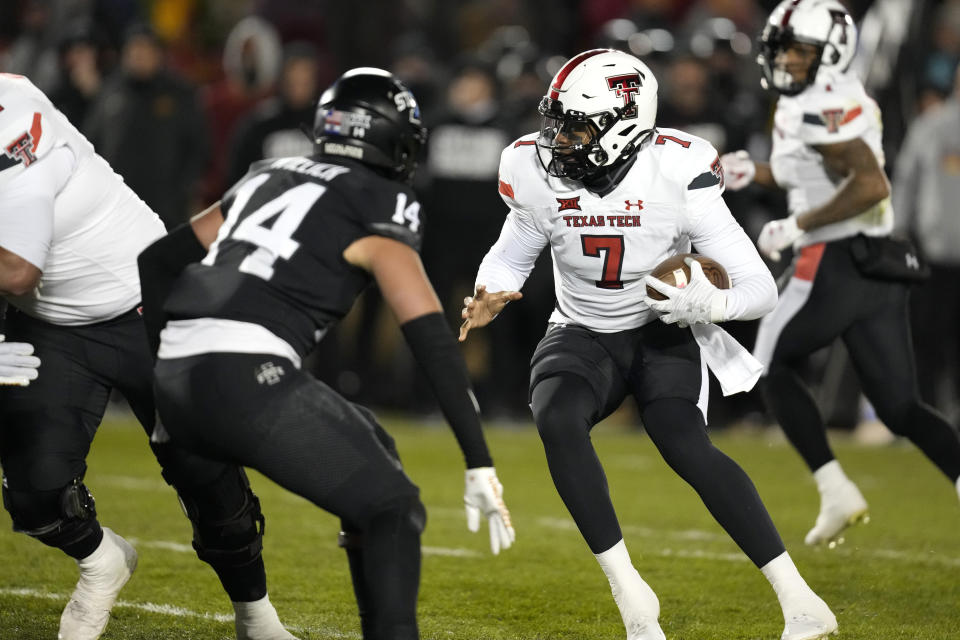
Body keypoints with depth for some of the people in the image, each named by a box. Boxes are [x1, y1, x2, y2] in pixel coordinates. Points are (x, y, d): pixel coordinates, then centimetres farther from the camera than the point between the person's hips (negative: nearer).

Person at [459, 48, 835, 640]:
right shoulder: (539, 175, -13)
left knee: (685, 445, -28)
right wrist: (490, 296, -14)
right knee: (557, 420, -30)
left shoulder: (677, 175, -23)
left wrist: (711, 305, -41)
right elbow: (512, 256, 8)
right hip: (583, 336, 3)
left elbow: (760, 288, -19)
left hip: (663, 331, -2)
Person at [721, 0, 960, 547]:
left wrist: (796, 228, -18)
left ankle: (837, 491, 4)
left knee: (774, 367, 13)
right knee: (900, 408, 7)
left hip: (836, 262, -9)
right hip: (883, 265, 9)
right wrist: (757, 172, 18)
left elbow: (870, 185, -25)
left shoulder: (818, 108, -14)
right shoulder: (846, 99, 16)